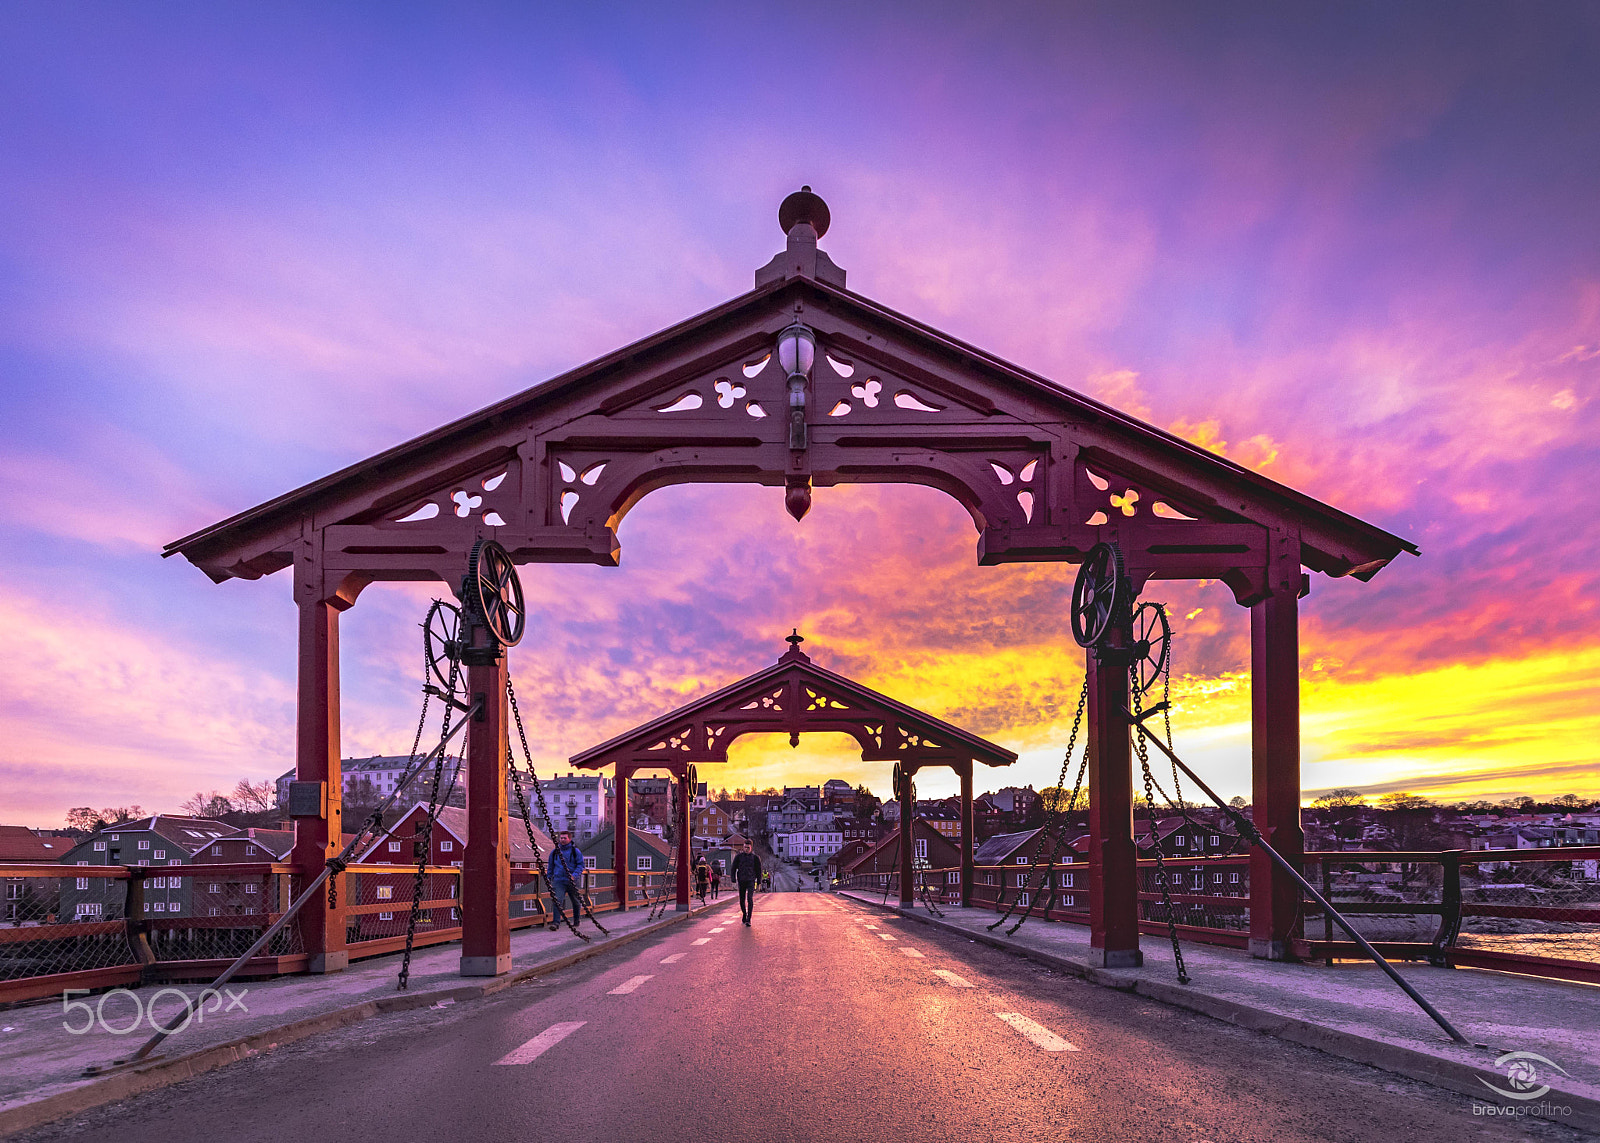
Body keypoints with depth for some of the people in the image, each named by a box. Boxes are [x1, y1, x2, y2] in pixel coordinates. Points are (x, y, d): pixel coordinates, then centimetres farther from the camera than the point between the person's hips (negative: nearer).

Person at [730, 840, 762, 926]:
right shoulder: (738, 856, 1)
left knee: (750, 899, -16)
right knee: (742, 900, 9)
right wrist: (733, 880, -5)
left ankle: (748, 919, -18)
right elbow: (733, 868, 4)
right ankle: (744, 914, 34)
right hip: (741, 881, 2)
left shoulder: (755, 858, 0)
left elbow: (759, 870, 8)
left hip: (751, 881, -2)